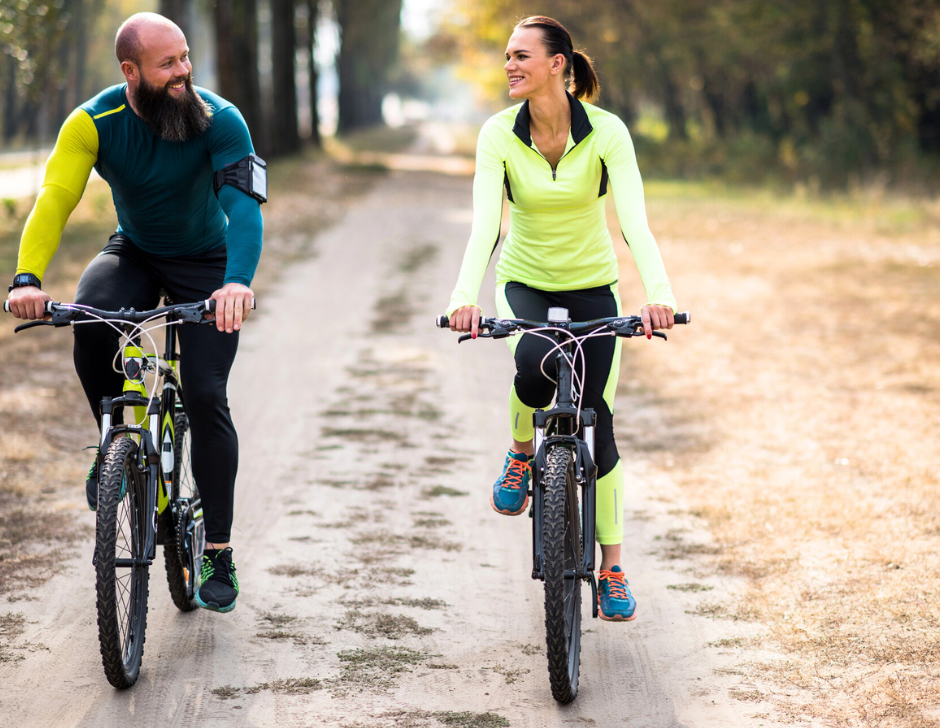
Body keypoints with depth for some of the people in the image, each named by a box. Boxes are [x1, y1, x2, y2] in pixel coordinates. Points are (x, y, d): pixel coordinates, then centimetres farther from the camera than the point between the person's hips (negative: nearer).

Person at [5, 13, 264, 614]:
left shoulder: (220, 120, -24)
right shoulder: (94, 123, -19)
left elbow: (244, 202, -36)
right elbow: (55, 199, -28)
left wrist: (238, 281, -55)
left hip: (204, 264, -1)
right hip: (134, 254, 1)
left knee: (206, 397, -13)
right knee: (88, 316, -32)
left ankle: (219, 552, -1)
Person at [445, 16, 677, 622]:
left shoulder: (605, 132, -17)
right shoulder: (499, 134, -14)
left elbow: (634, 219, -27)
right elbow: (485, 220, -25)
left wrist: (659, 293, -44)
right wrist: (465, 294, -41)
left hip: (592, 286, 0)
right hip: (524, 282, 0)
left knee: (597, 425, -3)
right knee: (536, 360, -34)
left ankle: (613, 569, 12)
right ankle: (522, 455, -2)